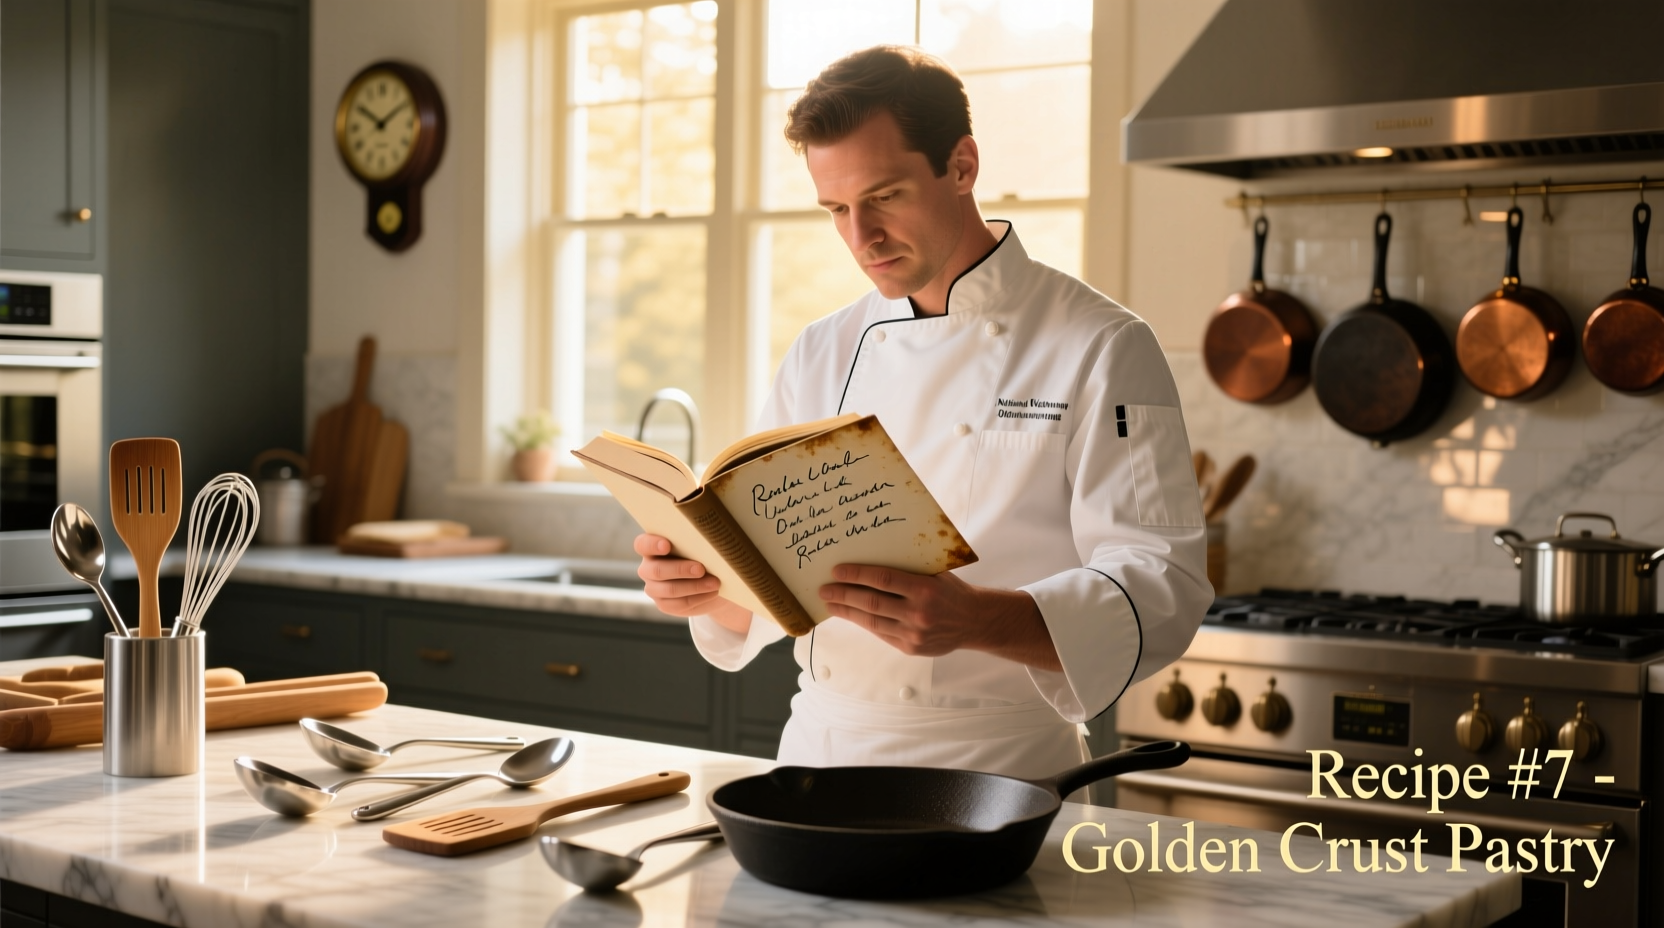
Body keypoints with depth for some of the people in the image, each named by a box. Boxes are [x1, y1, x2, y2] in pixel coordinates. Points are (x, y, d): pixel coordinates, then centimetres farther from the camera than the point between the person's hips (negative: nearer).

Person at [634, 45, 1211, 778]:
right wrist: (702, 583, -8)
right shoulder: (822, 355, 13)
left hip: (995, 775, -4)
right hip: (817, 751, 4)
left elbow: (1159, 590, -12)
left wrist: (976, 619, -29)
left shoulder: (1102, 351, -4)